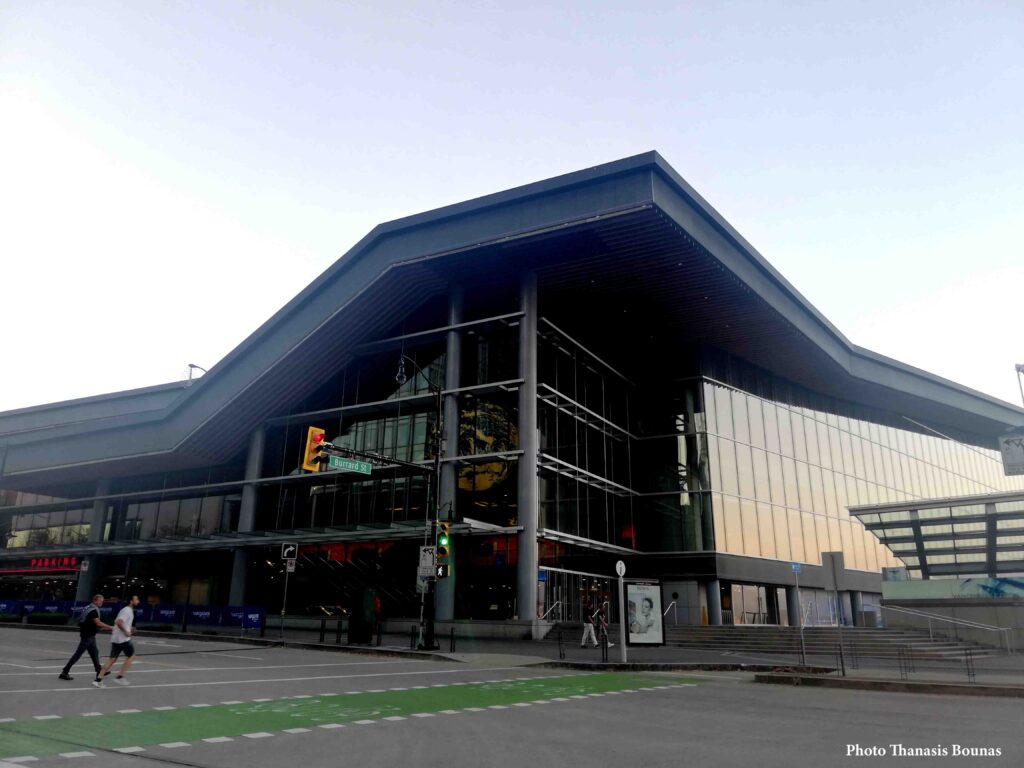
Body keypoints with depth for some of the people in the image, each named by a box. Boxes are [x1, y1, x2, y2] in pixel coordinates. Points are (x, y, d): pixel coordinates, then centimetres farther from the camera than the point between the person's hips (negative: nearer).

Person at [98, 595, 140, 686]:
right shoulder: (128, 611, -13)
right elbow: (118, 622, -26)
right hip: (123, 639, -9)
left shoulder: (125, 610, 18)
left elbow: (117, 622, 26)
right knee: (131, 656, 5)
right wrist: (126, 632, -19)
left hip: (115, 638, 9)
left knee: (112, 659, 7)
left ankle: (99, 679, 0)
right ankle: (119, 677, 4)